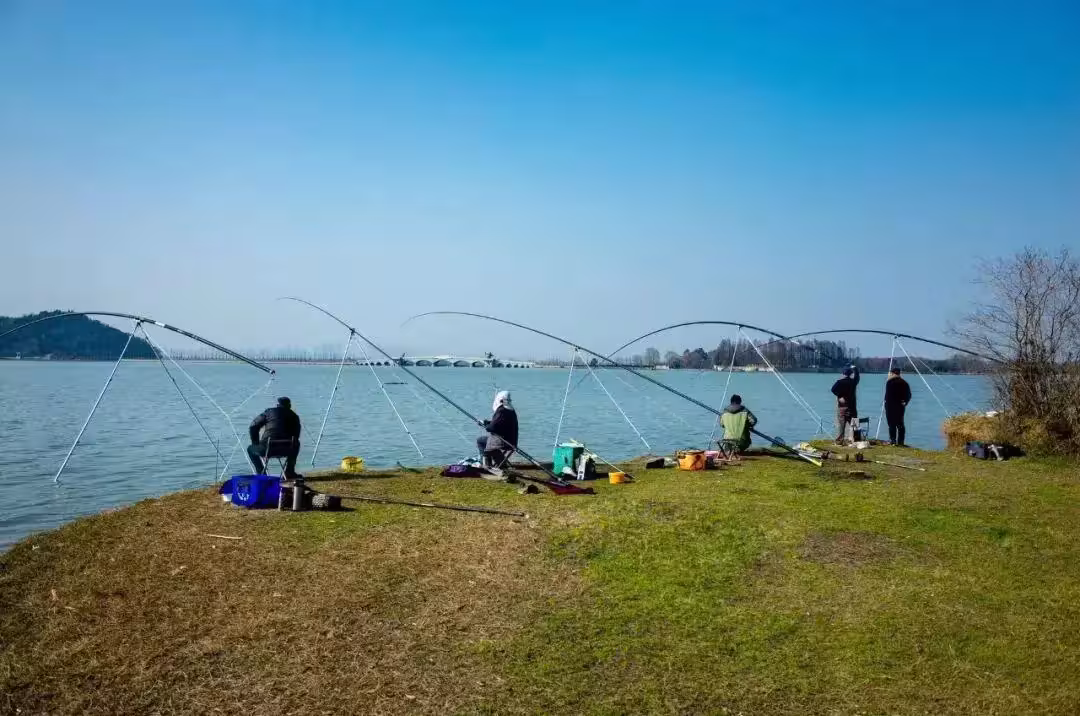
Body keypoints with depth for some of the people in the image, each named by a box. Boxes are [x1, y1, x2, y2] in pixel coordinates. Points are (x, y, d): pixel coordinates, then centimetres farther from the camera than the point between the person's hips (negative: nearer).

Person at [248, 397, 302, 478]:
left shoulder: (269, 412, 11)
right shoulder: (294, 416, 15)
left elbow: (252, 427, 10)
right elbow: (296, 437, 20)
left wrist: (256, 444, 21)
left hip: (267, 449, -2)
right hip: (286, 450, 2)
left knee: (250, 448, 29)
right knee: (296, 444, 36)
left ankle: (261, 473, 16)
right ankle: (289, 472, 30)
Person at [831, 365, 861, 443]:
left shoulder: (840, 382, -6)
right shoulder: (853, 382, 3)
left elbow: (834, 389, -23)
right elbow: (857, 376, 26)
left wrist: (840, 397, -17)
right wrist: (854, 368, 37)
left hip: (842, 405, -3)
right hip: (852, 405, 3)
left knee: (842, 423, -3)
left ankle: (840, 439, -7)